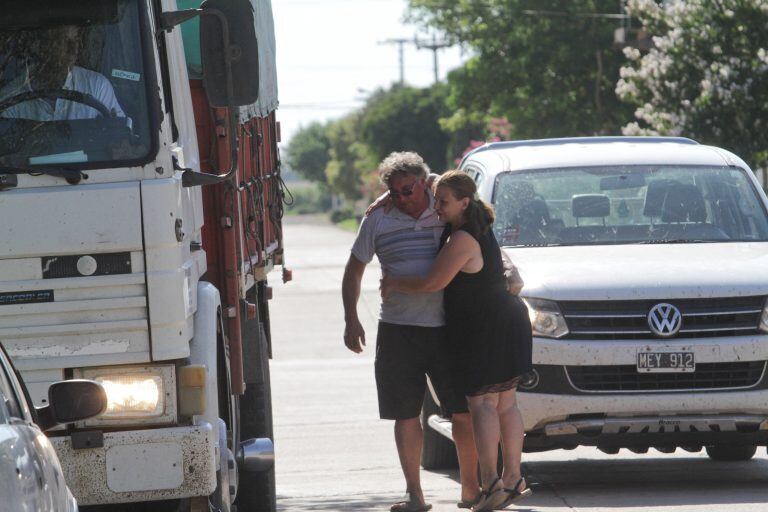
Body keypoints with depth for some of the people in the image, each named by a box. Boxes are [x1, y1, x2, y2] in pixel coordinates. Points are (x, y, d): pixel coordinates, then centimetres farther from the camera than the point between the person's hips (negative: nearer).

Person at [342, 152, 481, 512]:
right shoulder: (378, 221, 2)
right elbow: (354, 271, 10)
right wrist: (351, 320, 3)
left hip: (447, 328, 0)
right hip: (398, 330, 0)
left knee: (464, 412, -1)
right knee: (406, 415, 1)